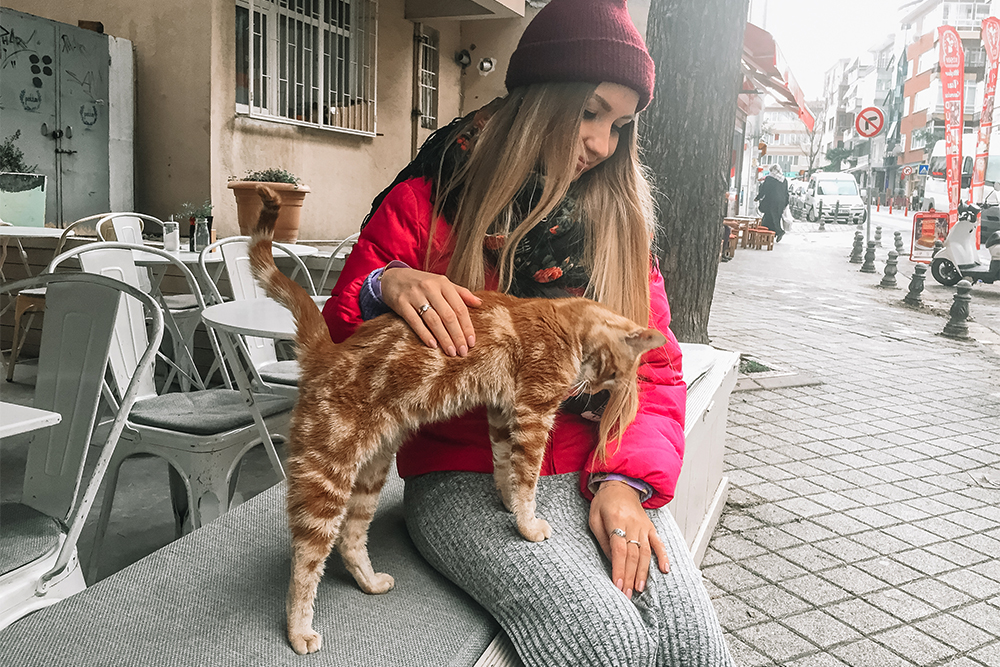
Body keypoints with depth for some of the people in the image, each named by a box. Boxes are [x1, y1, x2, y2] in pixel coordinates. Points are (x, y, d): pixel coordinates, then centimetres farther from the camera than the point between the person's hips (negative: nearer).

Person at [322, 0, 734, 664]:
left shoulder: (617, 218, 9)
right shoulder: (426, 203, -2)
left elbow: (654, 365, 6)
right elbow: (334, 350, 1)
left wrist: (627, 479, -12)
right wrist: (384, 285, -22)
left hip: (596, 473, 3)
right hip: (464, 478, -3)